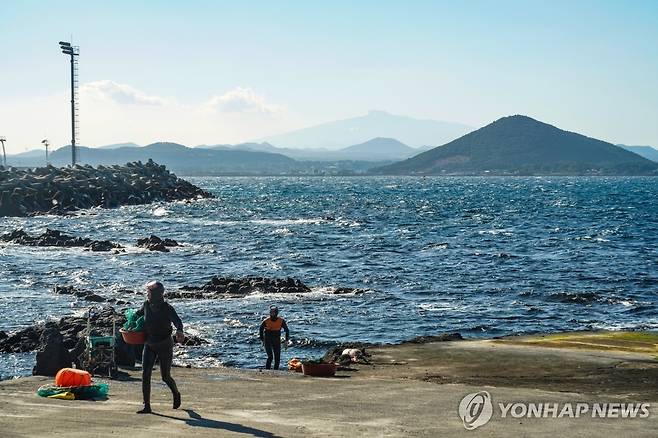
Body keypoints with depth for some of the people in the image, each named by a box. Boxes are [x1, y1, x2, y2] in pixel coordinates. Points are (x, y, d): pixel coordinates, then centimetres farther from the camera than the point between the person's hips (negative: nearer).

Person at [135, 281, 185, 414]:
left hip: (165, 345, -5)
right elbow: (138, 314, 21)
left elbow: (177, 321, -37)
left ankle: (176, 394, 38)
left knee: (165, 376, 6)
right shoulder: (147, 305, -3)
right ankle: (147, 406, -6)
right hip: (149, 345, 5)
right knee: (145, 374, -9)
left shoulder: (167, 308, -19)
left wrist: (179, 332, -57)